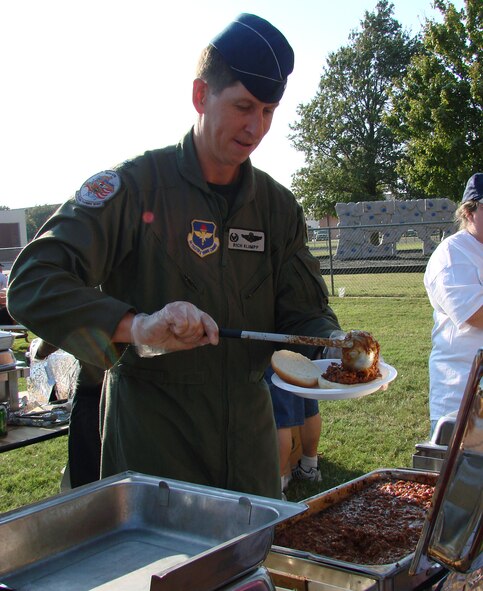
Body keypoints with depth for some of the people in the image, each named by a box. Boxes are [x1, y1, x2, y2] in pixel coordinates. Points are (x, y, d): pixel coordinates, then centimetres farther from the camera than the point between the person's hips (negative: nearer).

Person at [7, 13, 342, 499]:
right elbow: (31, 285, -20)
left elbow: (306, 314, 6)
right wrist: (136, 327, -35)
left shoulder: (277, 206, 4)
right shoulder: (132, 186, -12)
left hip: (248, 439, 5)